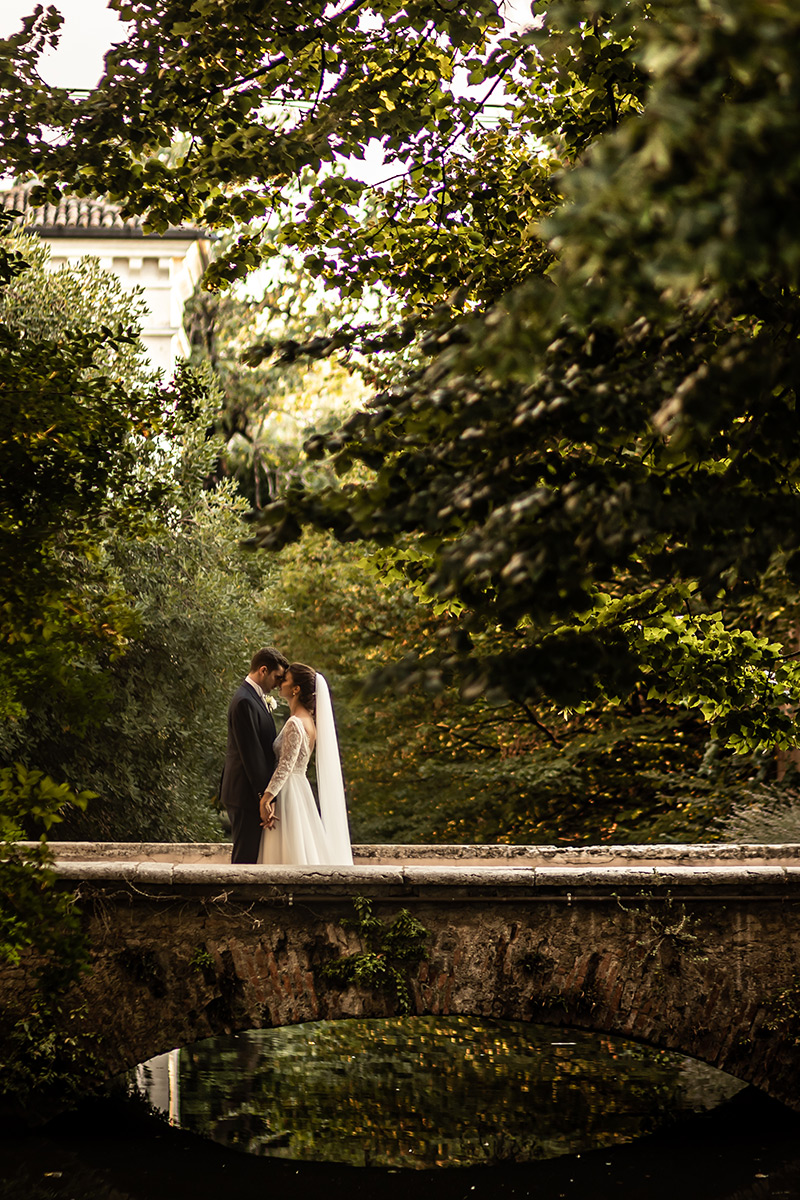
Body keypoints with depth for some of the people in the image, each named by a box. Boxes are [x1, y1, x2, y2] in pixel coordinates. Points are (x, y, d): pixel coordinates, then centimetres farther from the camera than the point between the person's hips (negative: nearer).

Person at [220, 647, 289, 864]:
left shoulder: (255, 697, 14)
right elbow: (251, 753, -21)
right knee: (246, 856, -6)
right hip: (246, 794, -10)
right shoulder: (245, 702, -18)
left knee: (248, 855, 13)